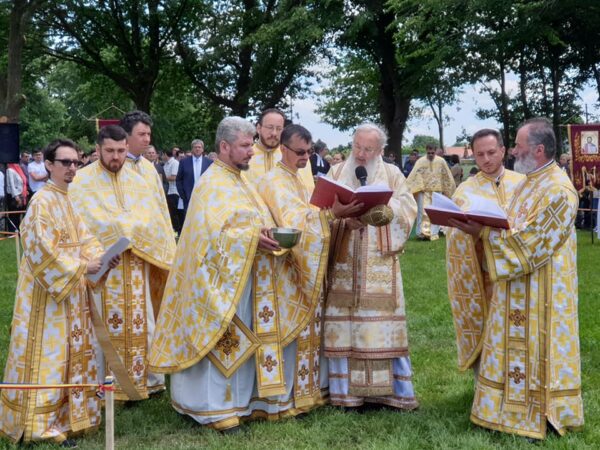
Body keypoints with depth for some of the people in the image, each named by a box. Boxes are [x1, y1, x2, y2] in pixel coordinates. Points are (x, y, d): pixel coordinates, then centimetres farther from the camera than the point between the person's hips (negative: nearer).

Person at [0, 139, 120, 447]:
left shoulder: (71, 198, 10)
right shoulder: (42, 200, -16)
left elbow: (83, 237, 11)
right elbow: (42, 248, -22)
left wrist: (101, 256, -8)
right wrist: (81, 266, -21)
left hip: (70, 286, 8)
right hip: (48, 288, -8)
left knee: (71, 350, 13)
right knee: (48, 352, -4)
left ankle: (67, 413, 24)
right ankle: (42, 423, 4)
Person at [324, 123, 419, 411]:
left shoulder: (392, 175, 10)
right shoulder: (337, 173, 11)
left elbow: (407, 207, -1)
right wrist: (345, 219, -17)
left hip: (379, 265, 0)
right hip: (344, 264, 1)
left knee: (382, 324, -1)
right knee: (344, 325, 0)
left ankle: (392, 390, 8)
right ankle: (345, 390, 8)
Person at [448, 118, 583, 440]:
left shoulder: (558, 190, -19)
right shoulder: (530, 183, 12)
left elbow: (531, 241, -23)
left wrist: (484, 234, -22)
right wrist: (482, 229, -1)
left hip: (541, 291, -9)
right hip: (518, 287, 9)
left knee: (537, 351, 1)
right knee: (518, 348, 13)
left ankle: (543, 416, 13)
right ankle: (516, 406, 23)